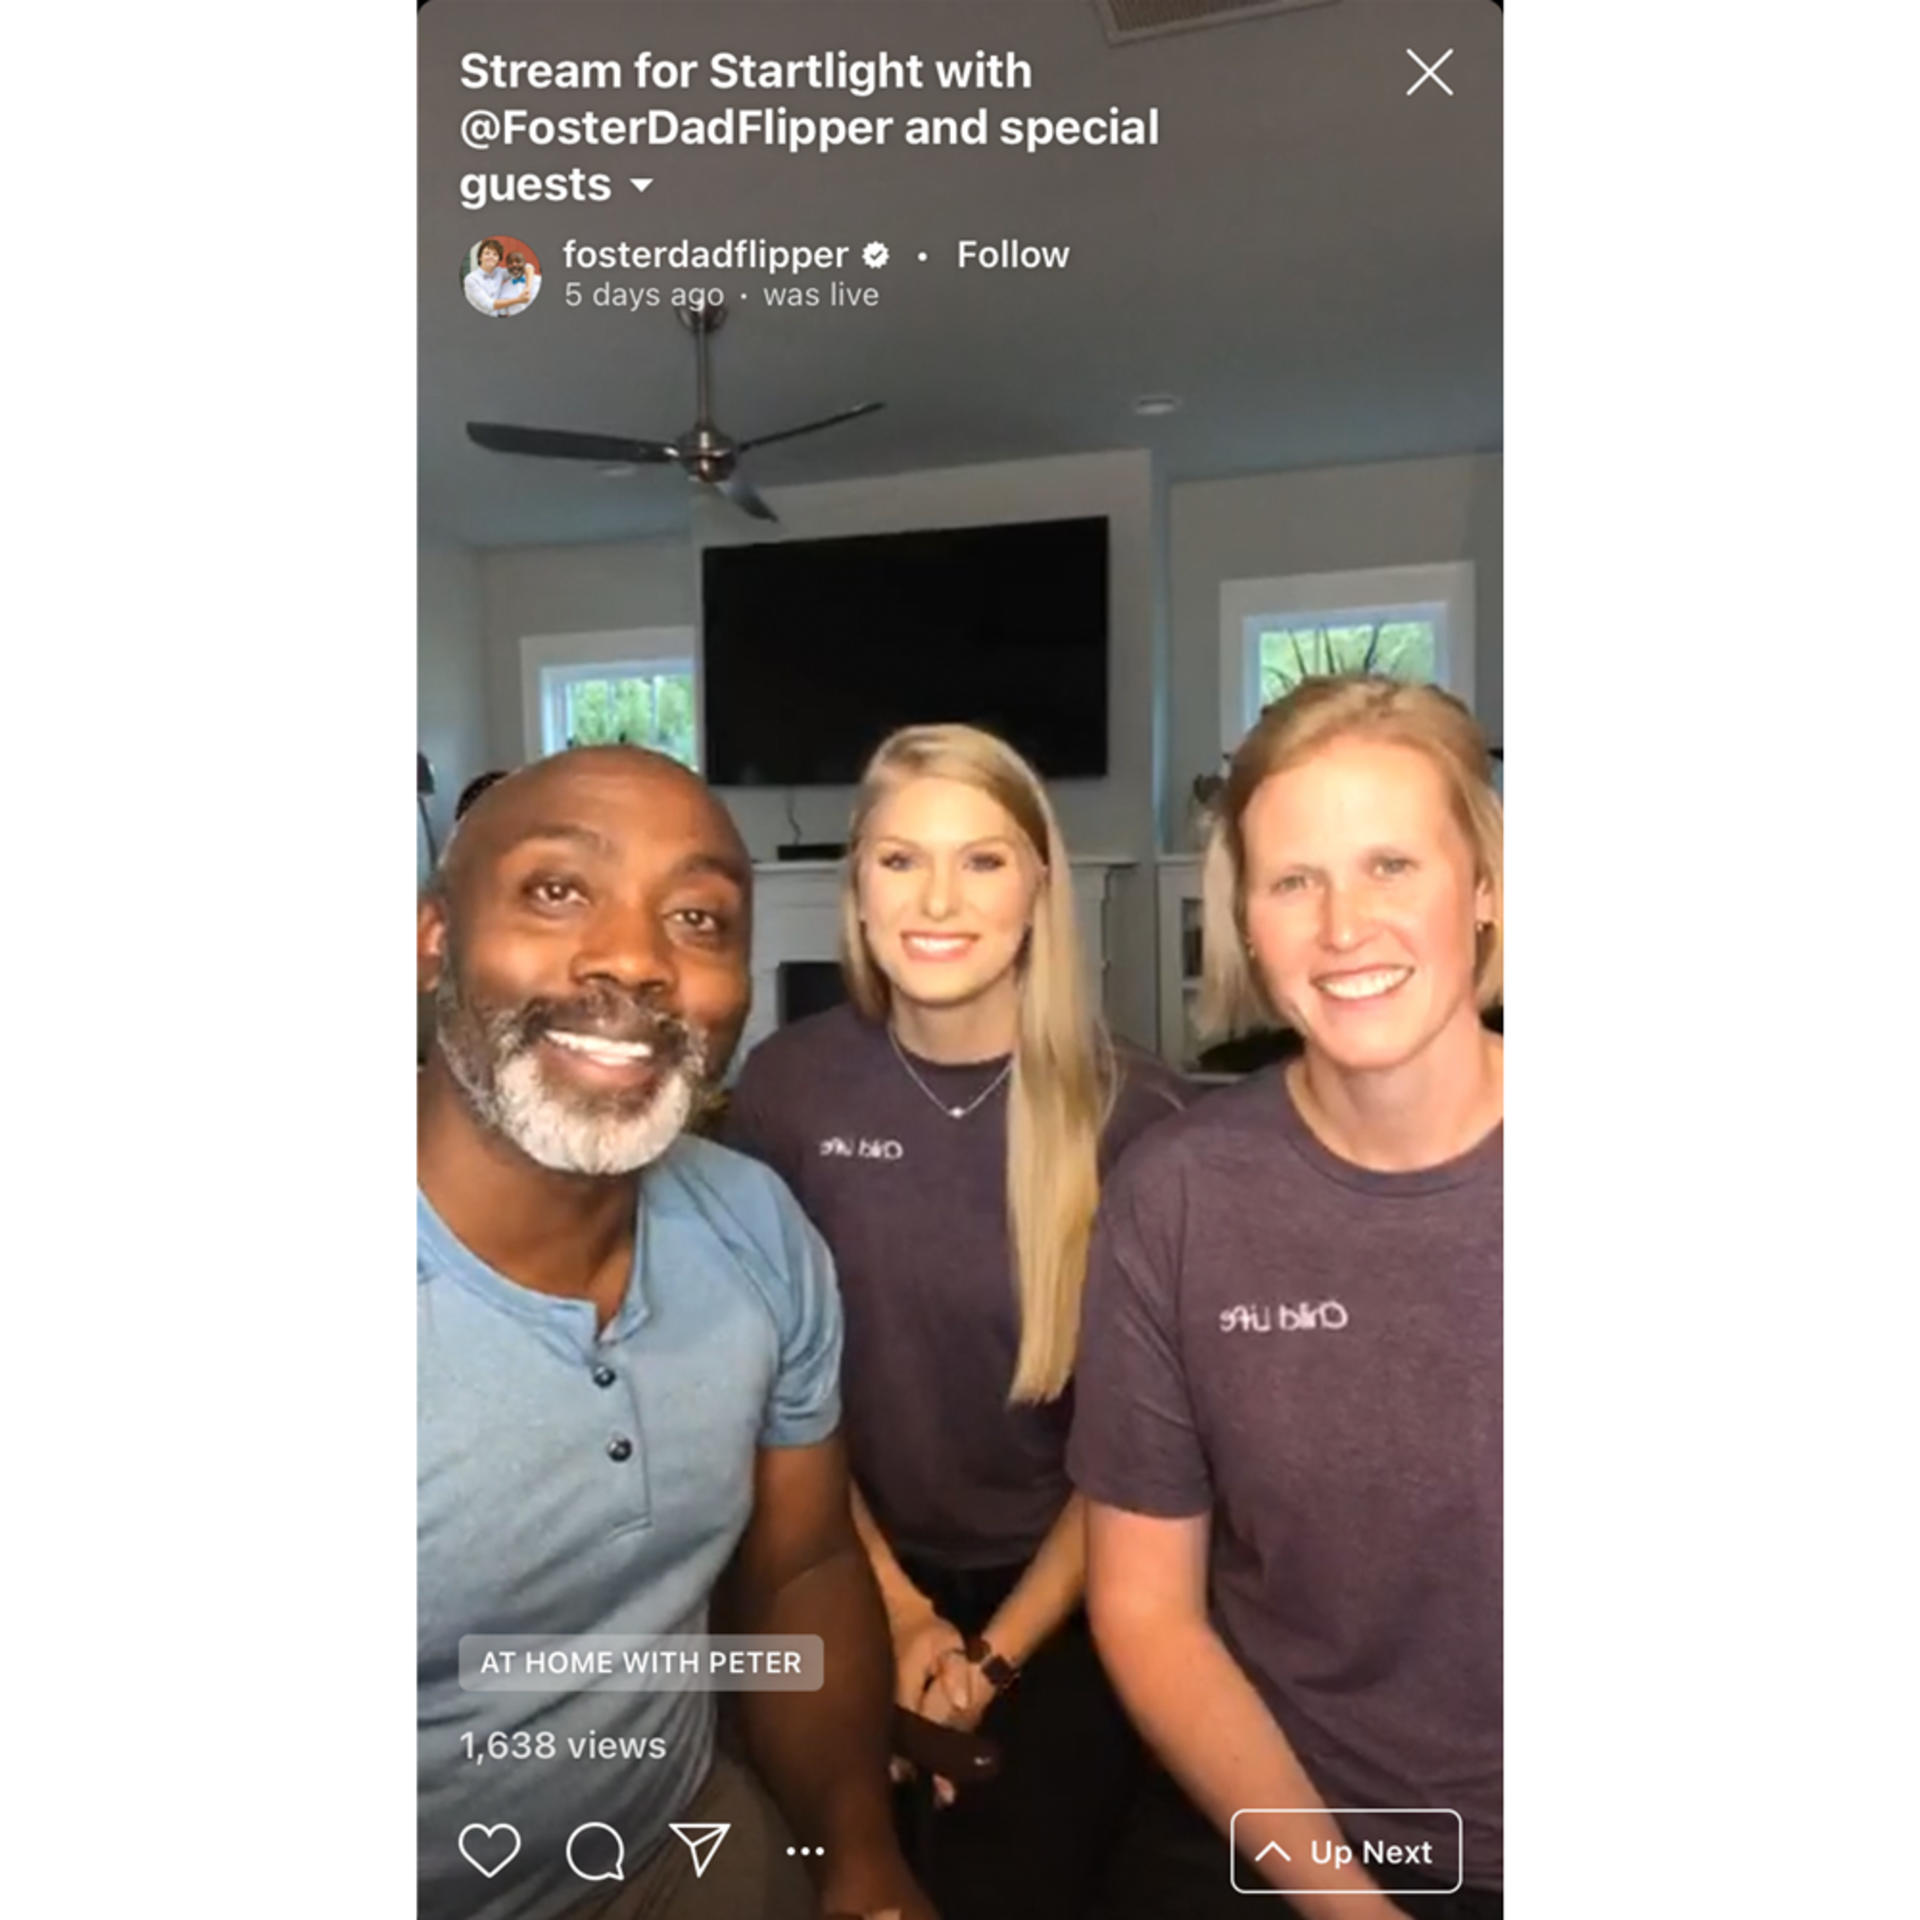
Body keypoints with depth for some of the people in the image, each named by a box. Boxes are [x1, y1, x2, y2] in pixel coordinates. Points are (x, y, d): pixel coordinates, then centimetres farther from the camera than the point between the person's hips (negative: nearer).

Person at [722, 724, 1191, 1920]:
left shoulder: (1136, 1118, -19)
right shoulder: (787, 1087, -12)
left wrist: (997, 1653, -10)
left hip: (1065, 1592, -1)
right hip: (866, 1581, 2)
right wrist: (895, 1604, -4)